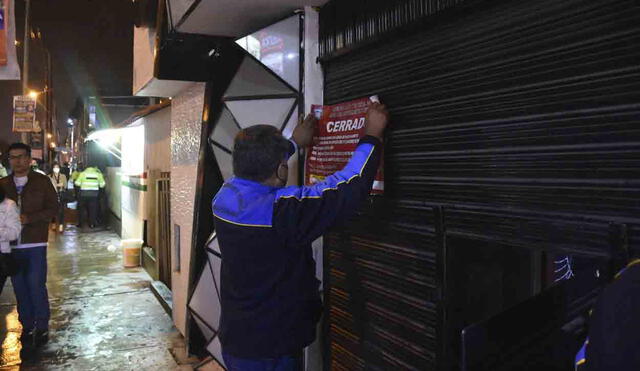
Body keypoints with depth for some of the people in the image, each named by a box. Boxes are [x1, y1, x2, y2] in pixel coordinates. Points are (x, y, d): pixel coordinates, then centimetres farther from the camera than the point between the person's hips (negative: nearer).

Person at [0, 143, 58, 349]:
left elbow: (53, 208, -4)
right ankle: (27, 327, 23)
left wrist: (28, 218, -16)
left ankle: (42, 328, 12)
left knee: (36, 286, -2)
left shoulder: (42, 182, -1)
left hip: (35, 244, -3)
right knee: (20, 288, 10)